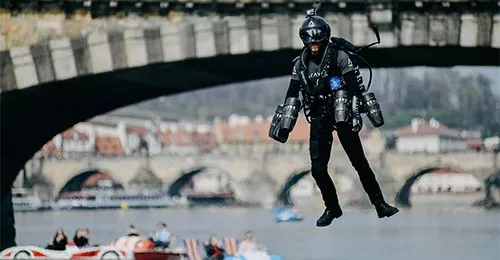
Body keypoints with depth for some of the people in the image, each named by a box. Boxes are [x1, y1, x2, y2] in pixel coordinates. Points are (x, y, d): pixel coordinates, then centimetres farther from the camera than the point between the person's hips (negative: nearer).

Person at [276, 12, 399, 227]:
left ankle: (379, 205, -1)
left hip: (341, 115, -4)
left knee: (359, 162, -6)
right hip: (319, 118, 4)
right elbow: (292, 96, 11)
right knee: (318, 168, -3)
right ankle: (332, 208, 13)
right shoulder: (300, 64, 7)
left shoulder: (339, 57, -5)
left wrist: (356, 115, -16)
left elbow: (355, 87, -9)